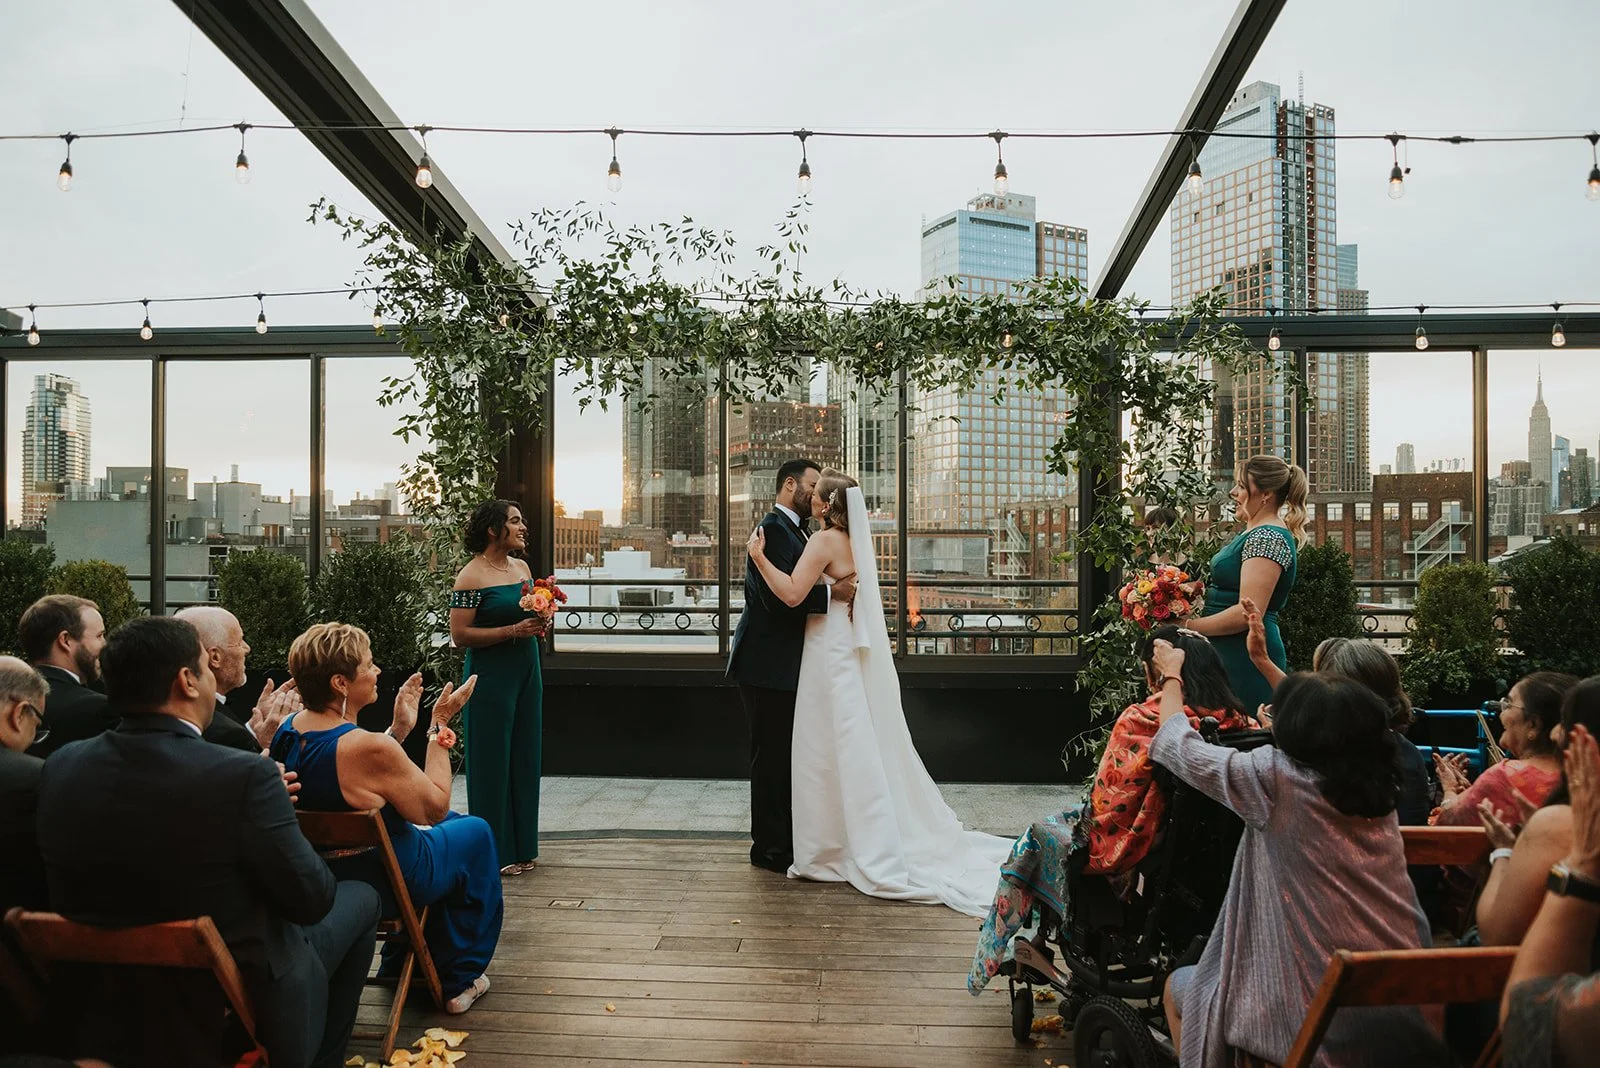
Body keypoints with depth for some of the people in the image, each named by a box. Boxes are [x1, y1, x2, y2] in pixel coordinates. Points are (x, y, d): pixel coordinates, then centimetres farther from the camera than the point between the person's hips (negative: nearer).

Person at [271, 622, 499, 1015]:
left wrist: (400, 729, 1)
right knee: (476, 833, 18)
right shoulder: (368, 747, -33)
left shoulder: (288, 730, -7)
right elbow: (434, 806, -19)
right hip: (382, 886, -8)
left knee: (448, 822, 30)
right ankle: (458, 980, 28)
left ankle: (401, 964, 40)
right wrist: (440, 725, -15)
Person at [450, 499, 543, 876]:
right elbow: (460, 635, -16)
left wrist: (539, 621, 0)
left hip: (526, 672, 7)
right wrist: (513, 631, -20)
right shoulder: (471, 576, -12)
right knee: (492, 761, 1)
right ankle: (495, 853, 11)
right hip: (491, 676, -7)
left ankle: (522, 845, 24)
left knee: (525, 758, 12)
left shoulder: (522, 567, 10)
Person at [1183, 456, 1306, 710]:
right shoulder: (1253, 533, 18)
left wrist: (1188, 626, -16)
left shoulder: (1267, 539, -14)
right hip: (1231, 656, 10)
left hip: (1246, 661, -10)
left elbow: (1248, 613, -22)